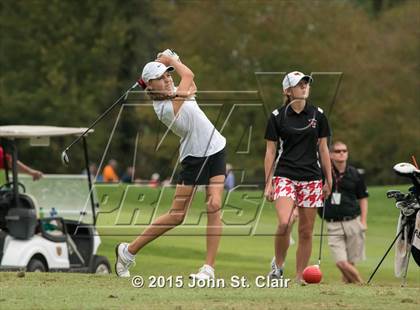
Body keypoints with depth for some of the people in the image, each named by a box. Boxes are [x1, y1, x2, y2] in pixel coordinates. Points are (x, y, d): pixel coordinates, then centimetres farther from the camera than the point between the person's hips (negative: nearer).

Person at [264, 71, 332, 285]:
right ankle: (278, 263, 2)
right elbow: (270, 152, 3)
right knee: (285, 222, -21)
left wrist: (329, 180, 8)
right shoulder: (277, 116, 0)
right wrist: (268, 183, -2)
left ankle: (300, 276, 12)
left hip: (311, 178, 2)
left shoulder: (317, 115, 6)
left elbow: (323, 149, 11)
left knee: (306, 231, 2)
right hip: (285, 176, -2)